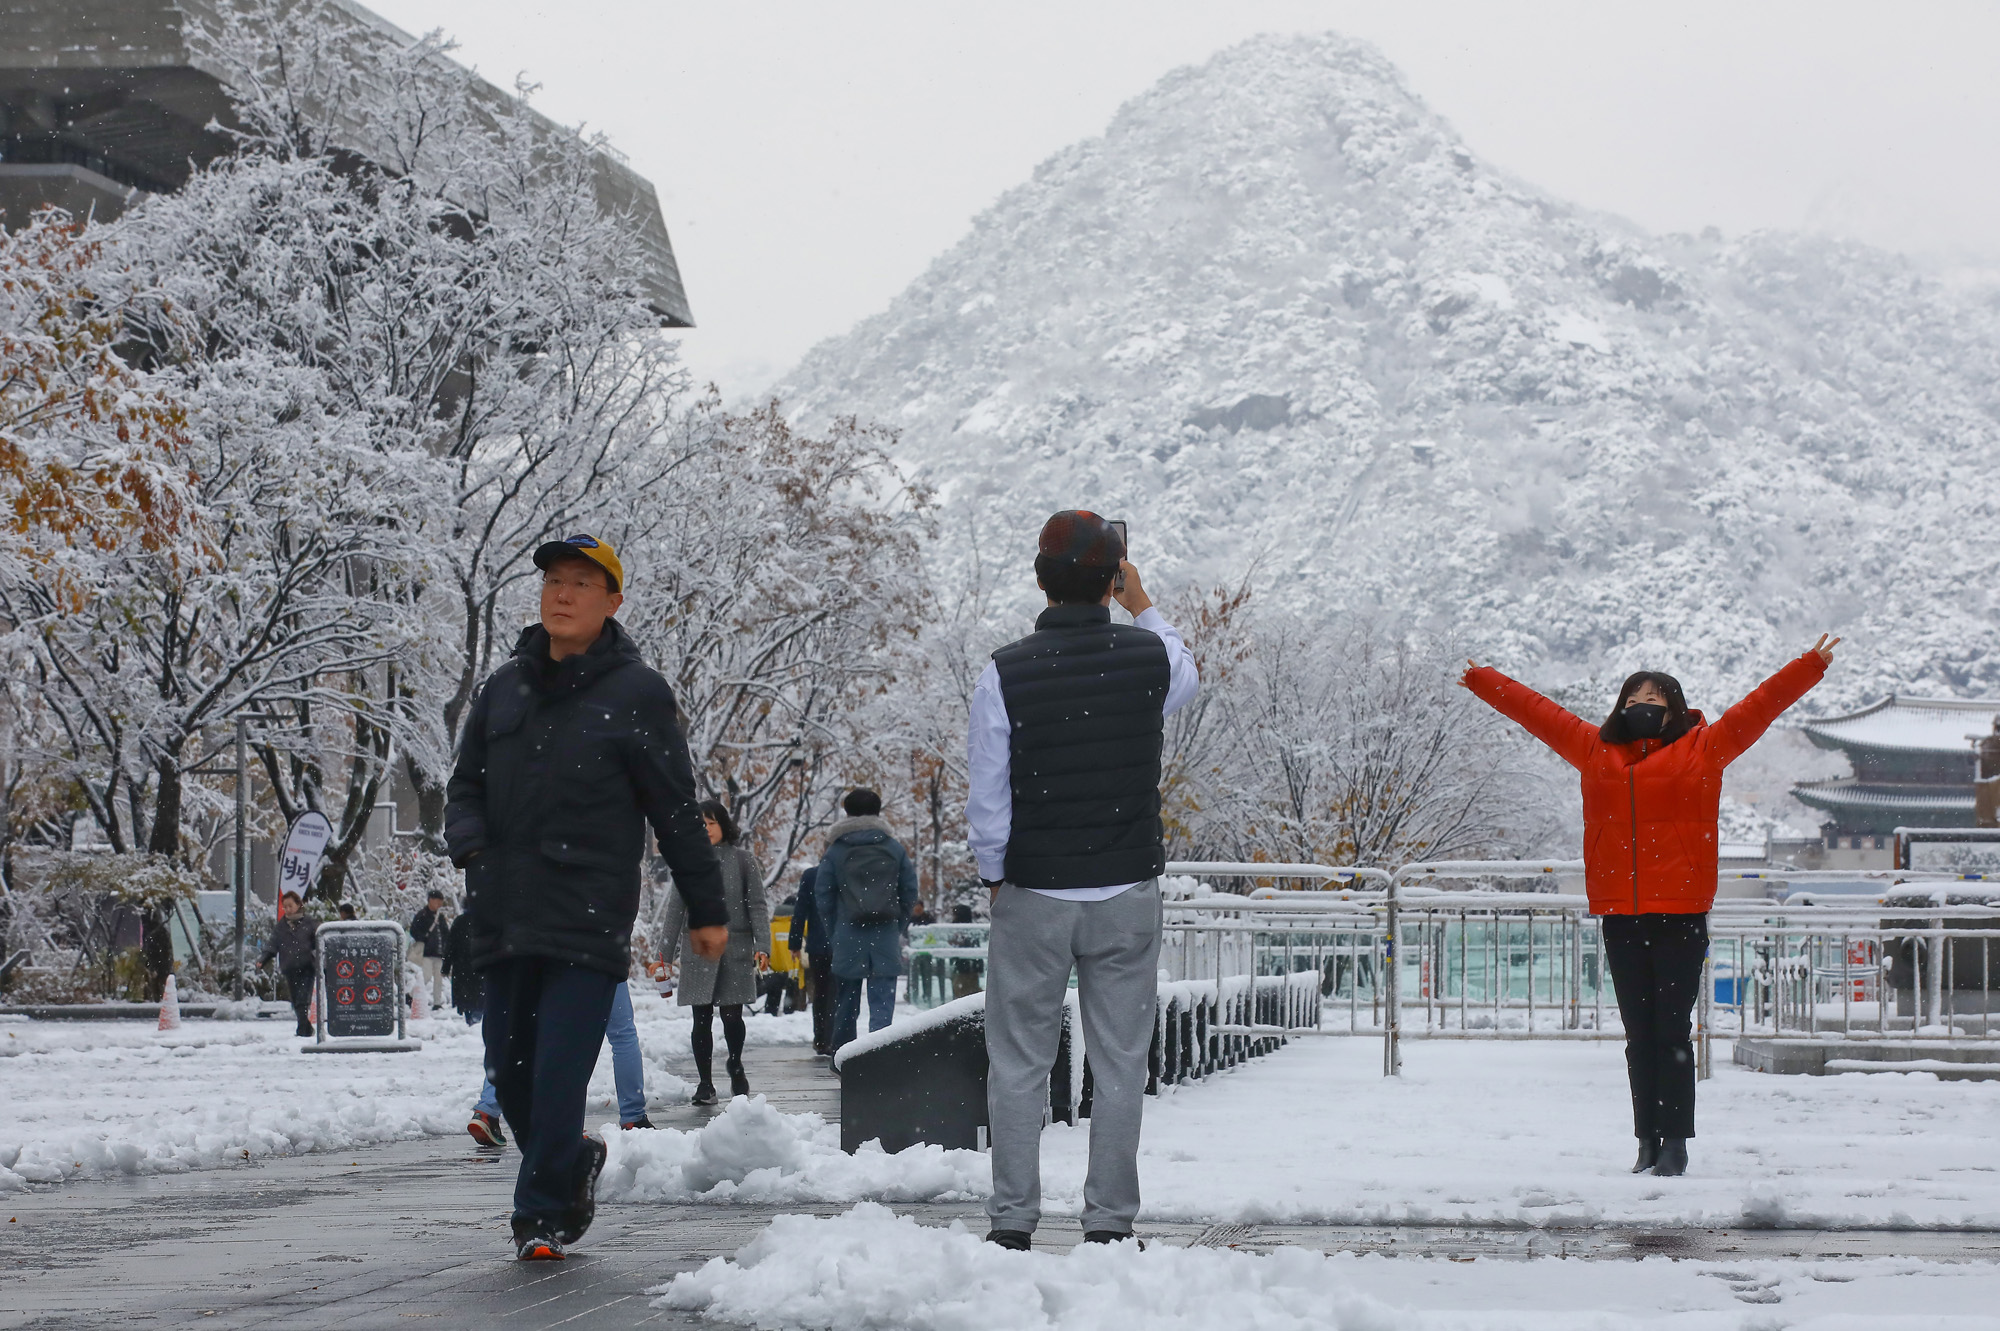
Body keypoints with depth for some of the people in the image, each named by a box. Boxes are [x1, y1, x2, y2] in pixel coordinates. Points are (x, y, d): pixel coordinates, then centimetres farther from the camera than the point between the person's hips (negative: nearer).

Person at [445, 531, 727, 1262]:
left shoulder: (636, 692, 0)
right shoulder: (504, 687, 13)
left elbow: (676, 809, 3)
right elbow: (466, 785, 18)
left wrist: (706, 909, 6)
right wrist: (469, 844, -4)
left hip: (589, 920, -5)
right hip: (504, 919, 5)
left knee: (559, 1073, -11)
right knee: (509, 1074, 9)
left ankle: (541, 1215, 2)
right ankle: (573, 1163, 33)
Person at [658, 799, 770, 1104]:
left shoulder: (741, 859, 4)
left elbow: (757, 906, 3)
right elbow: (675, 910, 11)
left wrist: (762, 946, -8)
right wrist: (665, 953, 7)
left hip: (735, 948, -1)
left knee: (732, 1015, -3)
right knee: (702, 1018, -1)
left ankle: (735, 1065, 25)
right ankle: (705, 1082, 8)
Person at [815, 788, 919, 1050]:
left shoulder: (835, 851, 2)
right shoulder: (895, 848, 5)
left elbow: (823, 895, 1)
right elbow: (910, 890, 6)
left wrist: (835, 930, 12)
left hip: (848, 935, 0)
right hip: (886, 936, 0)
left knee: (846, 1003, 12)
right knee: (882, 1001, -3)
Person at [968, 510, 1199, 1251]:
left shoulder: (1004, 676, -11)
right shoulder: (1149, 660, -6)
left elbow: (986, 806, -6)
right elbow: (1189, 675, 21)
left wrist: (996, 879, 9)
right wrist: (1140, 604, 32)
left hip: (1032, 895, -1)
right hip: (1128, 893, 1)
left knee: (1018, 1064, 7)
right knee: (1120, 1063, 8)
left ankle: (1012, 1221, 9)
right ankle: (1110, 1220, 9)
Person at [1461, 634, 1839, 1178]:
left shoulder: (1702, 747, 6)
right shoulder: (1596, 749, 14)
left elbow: (1757, 708, 8)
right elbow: (1536, 711, 22)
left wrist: (1811, 666, 6)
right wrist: (1482, 681, 28)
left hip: (1680, 914, -3)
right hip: (1619, 916, 3)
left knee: (1672, 1031, -2)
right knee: (1639, 1034, 6)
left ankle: (1676, 1143, 2)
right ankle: (1647, 1143, 10)